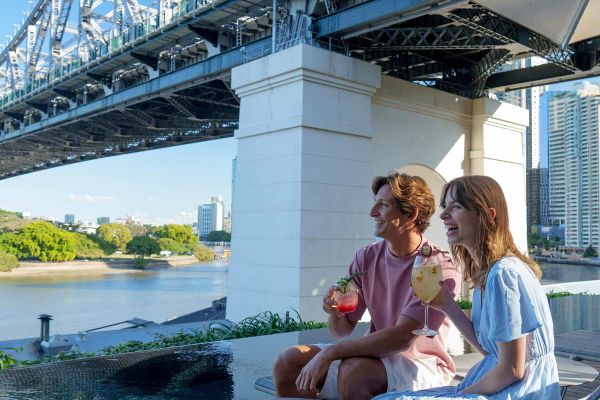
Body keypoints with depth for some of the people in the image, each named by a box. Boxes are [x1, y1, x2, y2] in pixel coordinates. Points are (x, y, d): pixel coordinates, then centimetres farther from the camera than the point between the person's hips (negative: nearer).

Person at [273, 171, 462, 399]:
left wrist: (329, 353, -27)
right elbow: (343, 331, 6)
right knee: (288, 362, -11)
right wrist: (335, 313, -18)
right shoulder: (366, 258, 1)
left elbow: (402, 337, -26)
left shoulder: (440, 269, -18)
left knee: (354, 371, -34)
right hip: (377, 355, 6)